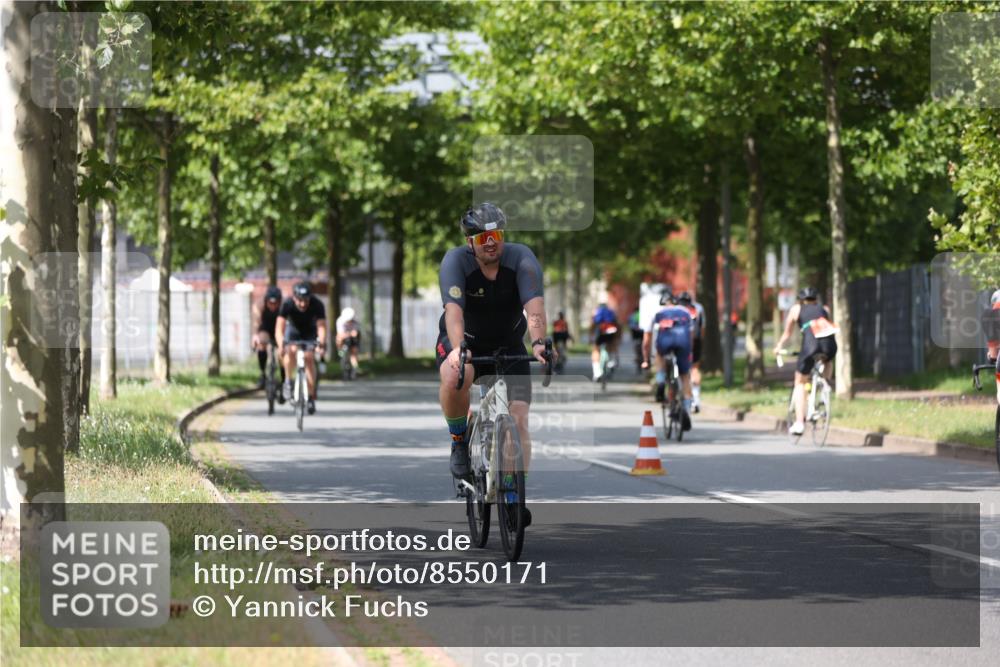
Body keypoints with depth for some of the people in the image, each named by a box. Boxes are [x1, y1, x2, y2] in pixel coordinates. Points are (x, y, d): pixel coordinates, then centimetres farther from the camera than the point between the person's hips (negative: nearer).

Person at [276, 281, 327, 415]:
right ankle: (288, 380, -6)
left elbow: (321, 327, -39)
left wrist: (321, 344, -55)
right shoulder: (287, 305, -32)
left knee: (309, 358, -17)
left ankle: (311, 396, -7)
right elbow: (279, 327, -37)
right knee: (291, 351, -29)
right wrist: (281, 345, -53)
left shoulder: (317, 305, -33)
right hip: (293, 330, 0)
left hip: (310, 332, 0)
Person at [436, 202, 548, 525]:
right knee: (455, 378, -37)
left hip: (508, 345, 2)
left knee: (518, 419, -12)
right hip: (464, 342, -2)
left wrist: (538, 342, -52)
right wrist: (457, 349, -54)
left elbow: (535, 305, -34)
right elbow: (453, 309, -36)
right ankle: (459, 441, -10)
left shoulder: (521, 259, -20)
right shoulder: (456, 261, -22)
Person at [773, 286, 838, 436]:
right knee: (827, 362, 39)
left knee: (800, 383, 15)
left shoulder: (796, 309, 24)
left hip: (811, 345, -2)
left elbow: (787, 333, 33)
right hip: (830, 345, 2)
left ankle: (799, 423, 5)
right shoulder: (824, 309, 29)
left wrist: (778, 347, 50)